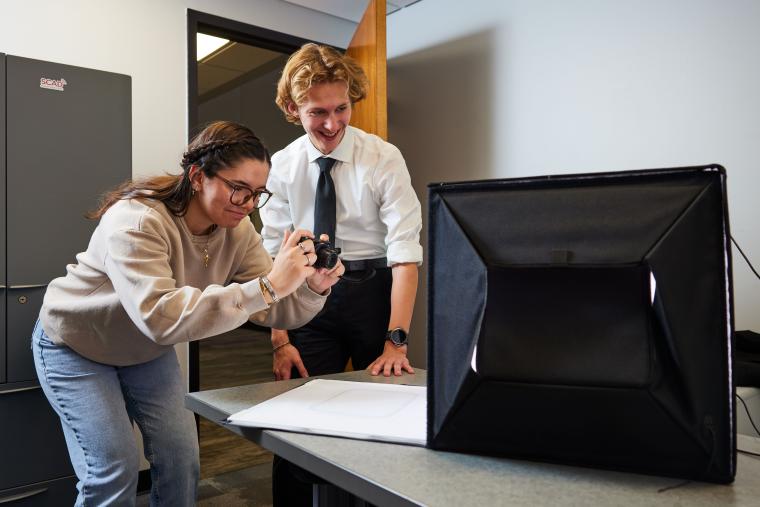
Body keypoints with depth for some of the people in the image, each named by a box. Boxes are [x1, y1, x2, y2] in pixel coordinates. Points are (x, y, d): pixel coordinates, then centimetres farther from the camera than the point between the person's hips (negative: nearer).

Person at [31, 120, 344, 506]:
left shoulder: (237, 231, -16)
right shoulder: (136, 222, -34)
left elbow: (274, 312, -17)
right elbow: (160, 316, -47)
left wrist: (313, 287, -38)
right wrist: (266, 286, -52)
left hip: (147, 350, 5)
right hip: (75, 344, -5)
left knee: (182, 460, 2)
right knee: (114, 472, -8)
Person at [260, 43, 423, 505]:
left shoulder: (383, 158, -9)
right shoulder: (282, 166, -1)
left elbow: (405, 251, -14)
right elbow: (273, 257, -1)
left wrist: (396, 340, -20)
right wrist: (280, 339, -7)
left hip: (373, 292, -1)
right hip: (310, 298, 2)